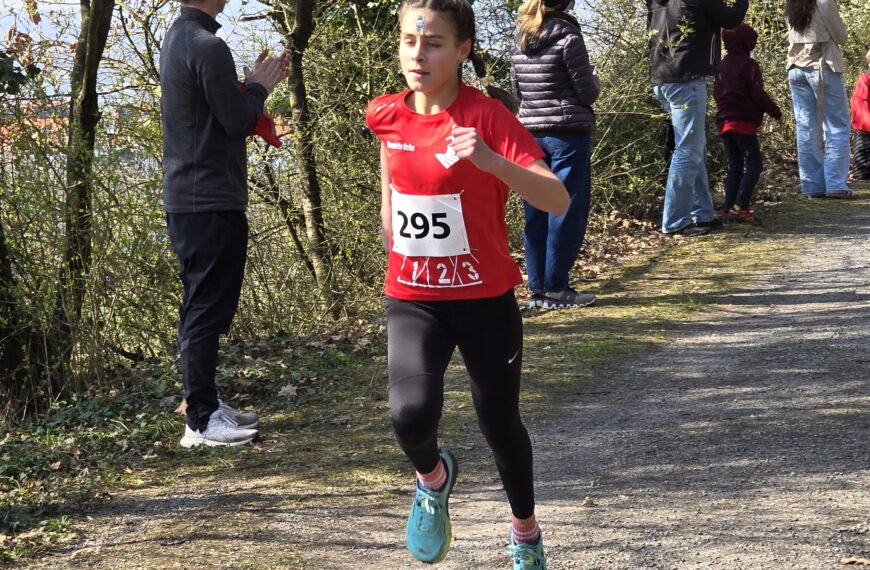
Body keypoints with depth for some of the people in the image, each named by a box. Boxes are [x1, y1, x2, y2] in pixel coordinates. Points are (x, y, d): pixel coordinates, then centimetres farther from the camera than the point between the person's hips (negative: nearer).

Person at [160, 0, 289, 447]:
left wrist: (254, 84, 10)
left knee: (201, 307, 16)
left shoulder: (176, 39, 13)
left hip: (185, 199, 10)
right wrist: (258, 87, 0)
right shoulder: (208, 47, -18)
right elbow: (237, 123, -16)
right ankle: (200, 421, -2)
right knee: (208, 310, -6)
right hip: (212, 202, -10)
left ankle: (204, 401, 24)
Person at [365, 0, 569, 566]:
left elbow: (558, 200, -27)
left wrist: (490, 161, -41)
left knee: (500, 424, 12)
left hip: (486, 300, -2)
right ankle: (433, 478, 13)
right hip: (413, 300, 2)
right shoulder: (389, 115, -3)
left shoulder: (487, 117, -16)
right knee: (411, 413, -23)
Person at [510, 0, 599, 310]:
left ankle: (538, 288, 12)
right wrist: (595, 82, 13)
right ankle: (556, 289, 1)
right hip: (568, 133, -6)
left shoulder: (520, 42, 9)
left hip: (530, 132, 6)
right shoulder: (568, 37, -10)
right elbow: (586, 93, -7)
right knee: (567, 212, 0)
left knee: (536, 214, 9)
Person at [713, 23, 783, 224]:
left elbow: (717, 92, 19)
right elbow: (757, 93, -13)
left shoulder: (722, 65, 13)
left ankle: (728, 208, 7)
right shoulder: (748, 64, -9)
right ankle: (740, 207, -15)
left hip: (724, 122, 8)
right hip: (744, 122, -8)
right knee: (753, 164, -5)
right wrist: (776, 112, -3)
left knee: (734, 165, 13)